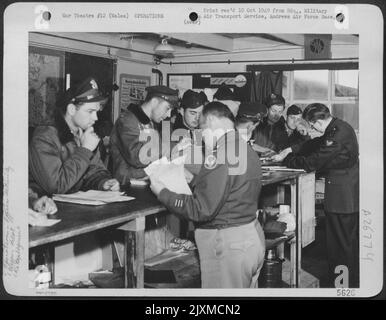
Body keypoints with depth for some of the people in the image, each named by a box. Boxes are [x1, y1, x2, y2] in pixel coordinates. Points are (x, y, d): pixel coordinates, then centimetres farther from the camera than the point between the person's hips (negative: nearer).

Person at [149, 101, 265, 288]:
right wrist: (189, 181, 16)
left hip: (228, 246, -10)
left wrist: (162, 192, -12)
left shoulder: (220, 156, -20)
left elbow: (201, 210, -22)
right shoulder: (246, 149, 10)